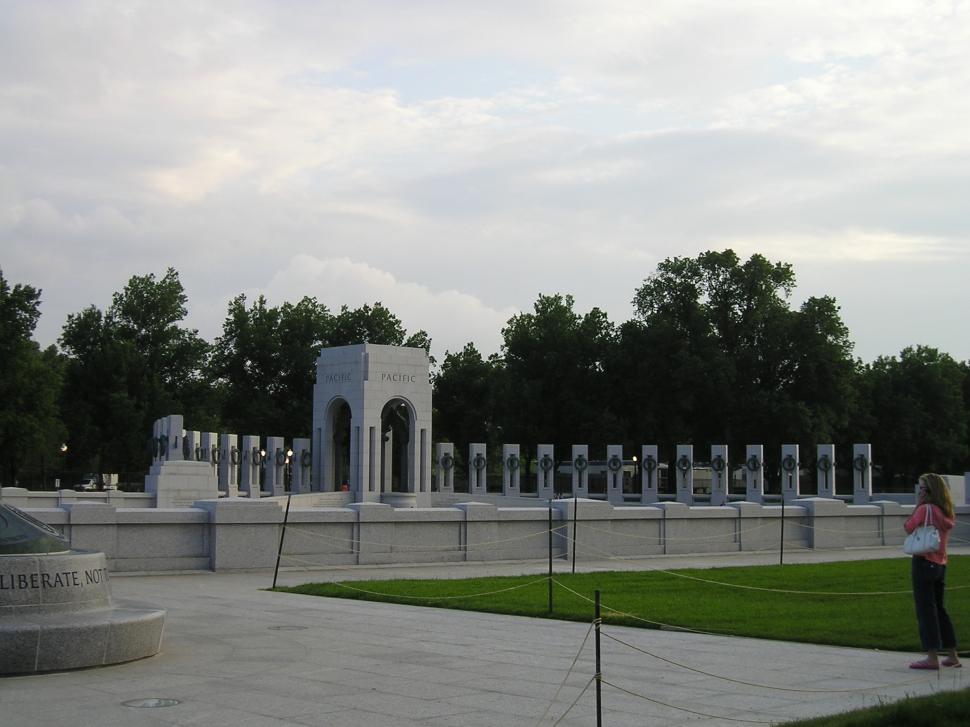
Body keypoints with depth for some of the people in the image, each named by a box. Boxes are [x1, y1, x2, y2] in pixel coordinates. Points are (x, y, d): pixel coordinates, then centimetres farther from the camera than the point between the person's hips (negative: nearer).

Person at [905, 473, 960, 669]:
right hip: (941, 564, 8)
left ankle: (933, 657, -5)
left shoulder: (925, 509, -13)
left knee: (926, 609, -4)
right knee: (939, 608, 17)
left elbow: (908, 527, -8)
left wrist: (918, 504, -4)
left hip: (924, 562, -8)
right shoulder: (946, 512, 11)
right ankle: (952, 655, 20)